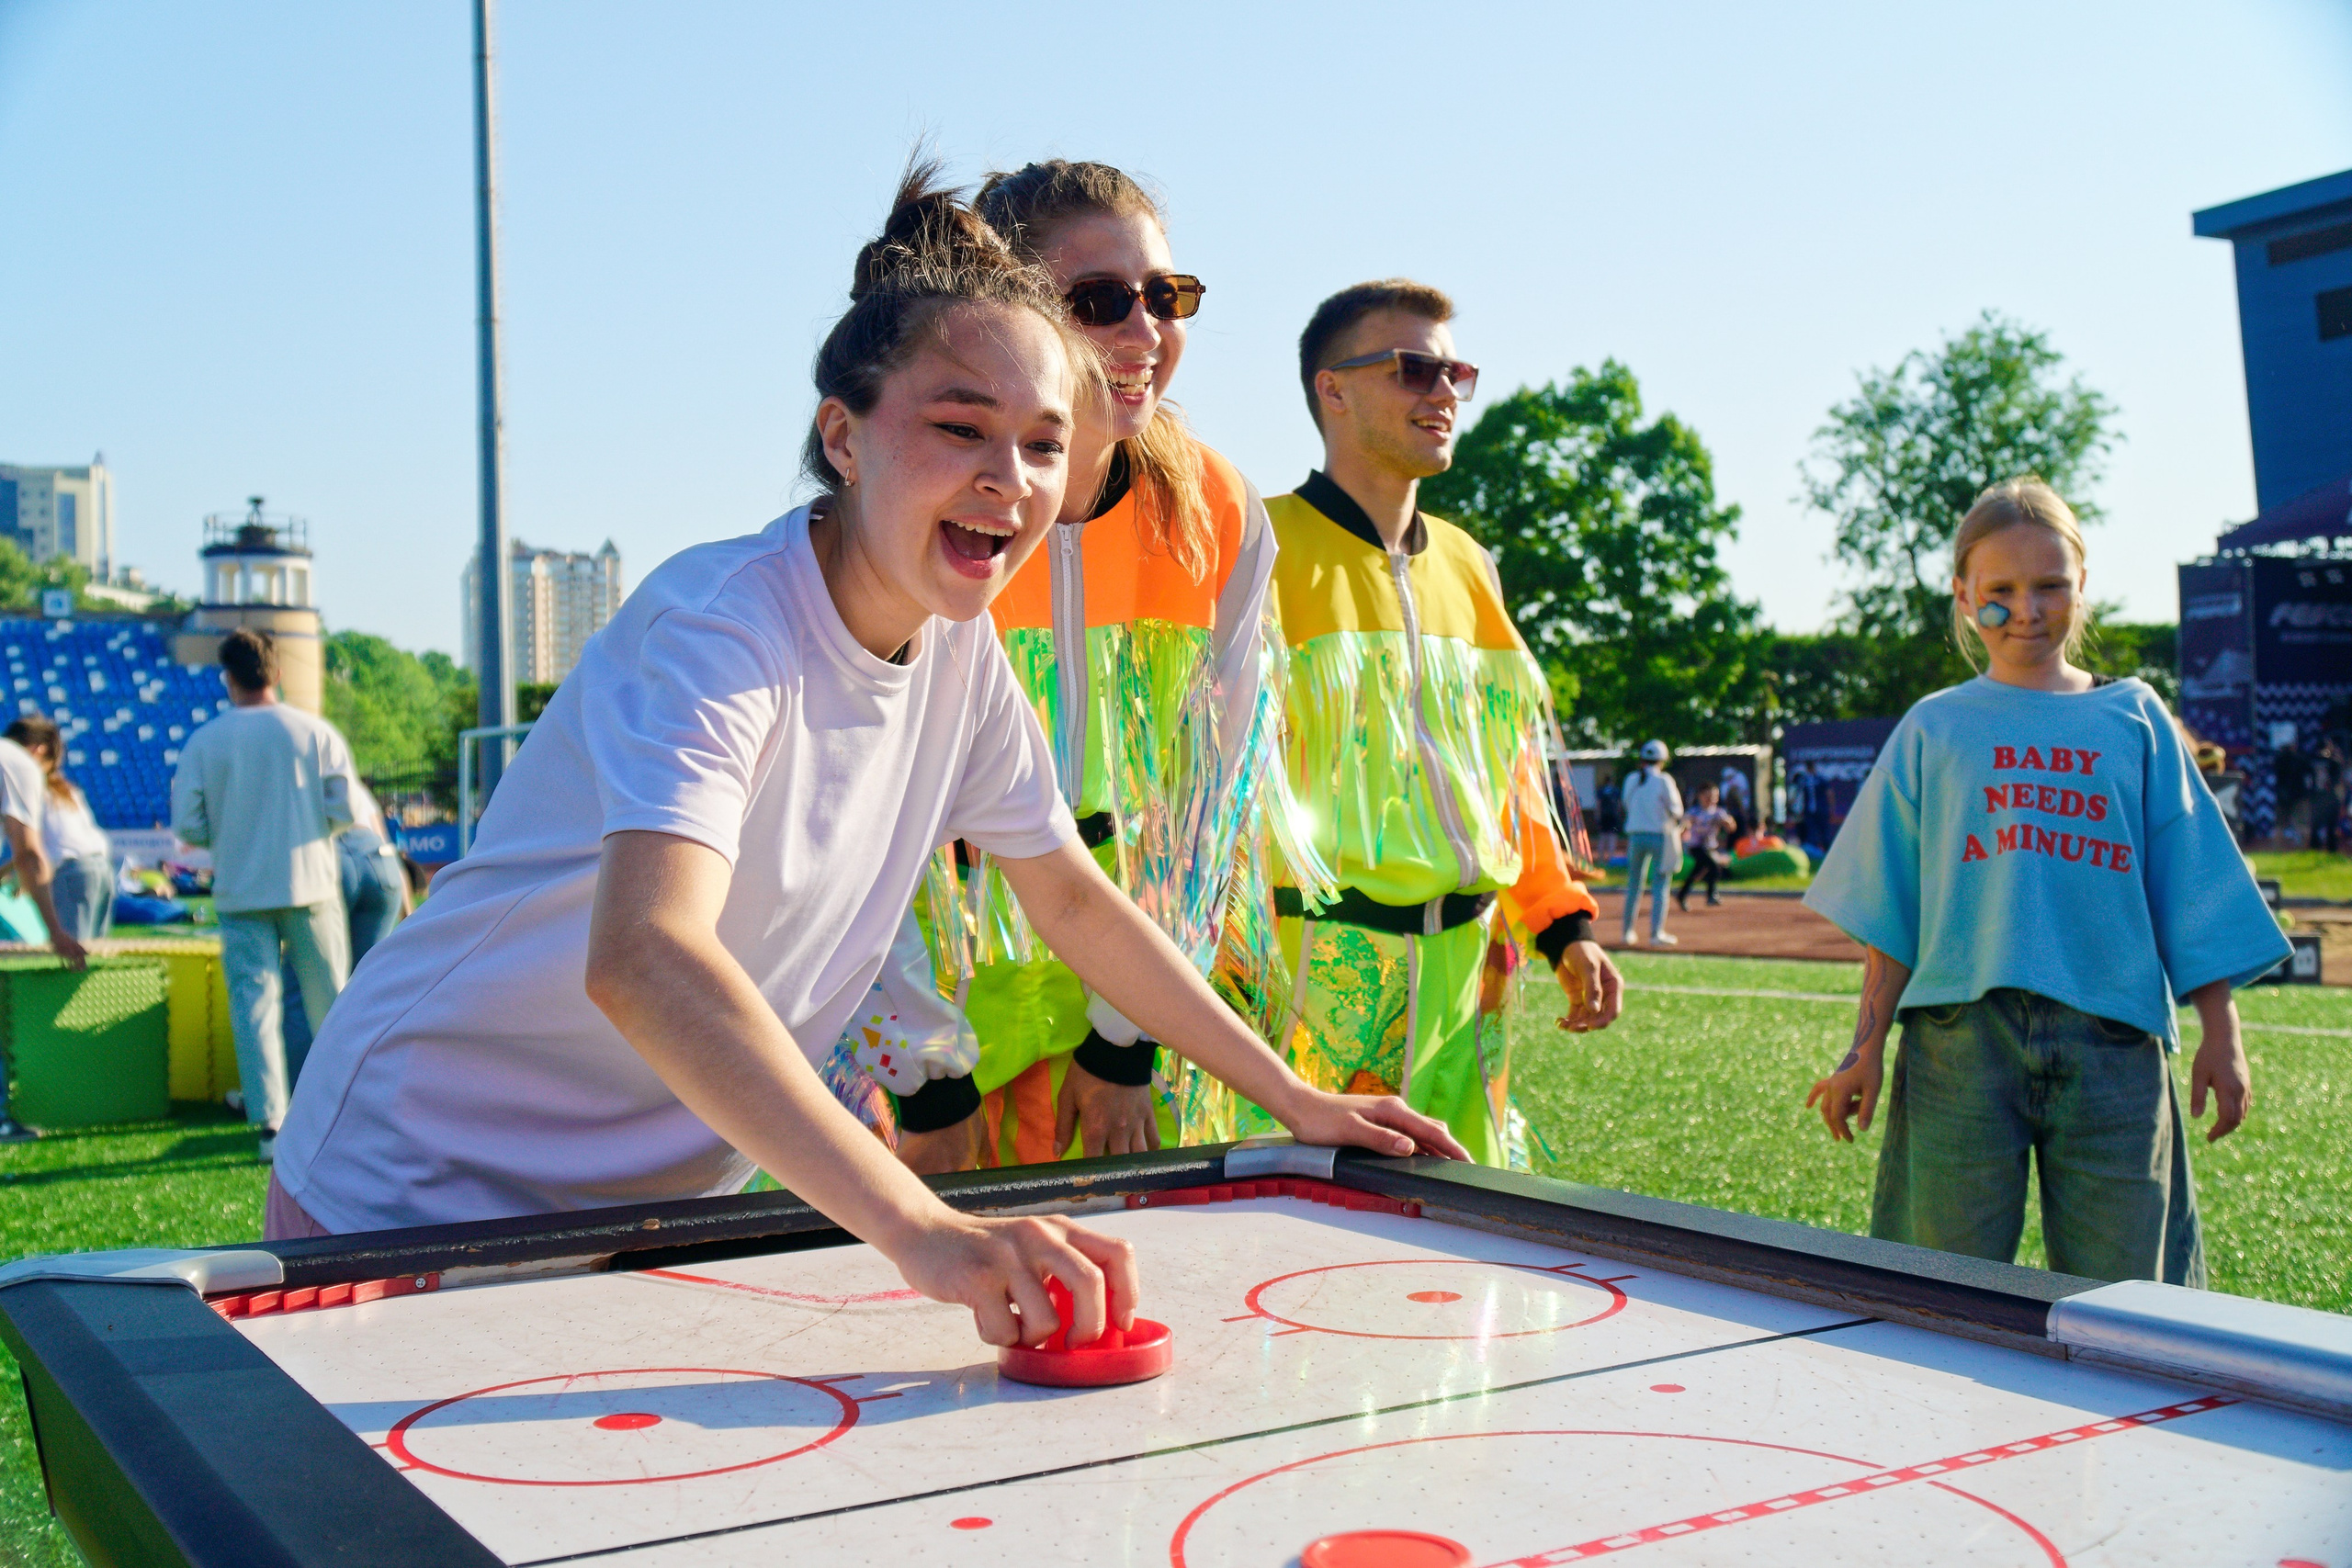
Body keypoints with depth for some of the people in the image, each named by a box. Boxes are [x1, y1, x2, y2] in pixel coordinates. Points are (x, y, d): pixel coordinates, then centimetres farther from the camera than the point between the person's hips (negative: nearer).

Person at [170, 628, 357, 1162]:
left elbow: (187, 826, -3)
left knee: (254, 1005, 0)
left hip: (241, 892, 0)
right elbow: (344, 808, -6)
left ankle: (270, 1125, -6)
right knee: (329, 1001, 13)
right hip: (309, 885, 1)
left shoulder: (204, 742, -2)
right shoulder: (315, 731, -2)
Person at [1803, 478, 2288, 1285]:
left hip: (2111, 1038, 1)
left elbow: (2194, 892, 11)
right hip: (1960, 1034, 0)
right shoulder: (1934, 728, 10)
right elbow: (1888, 915, 9)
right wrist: (1866, 1049, 4)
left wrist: (2221, 1034, 5)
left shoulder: (2134, 718, 12)